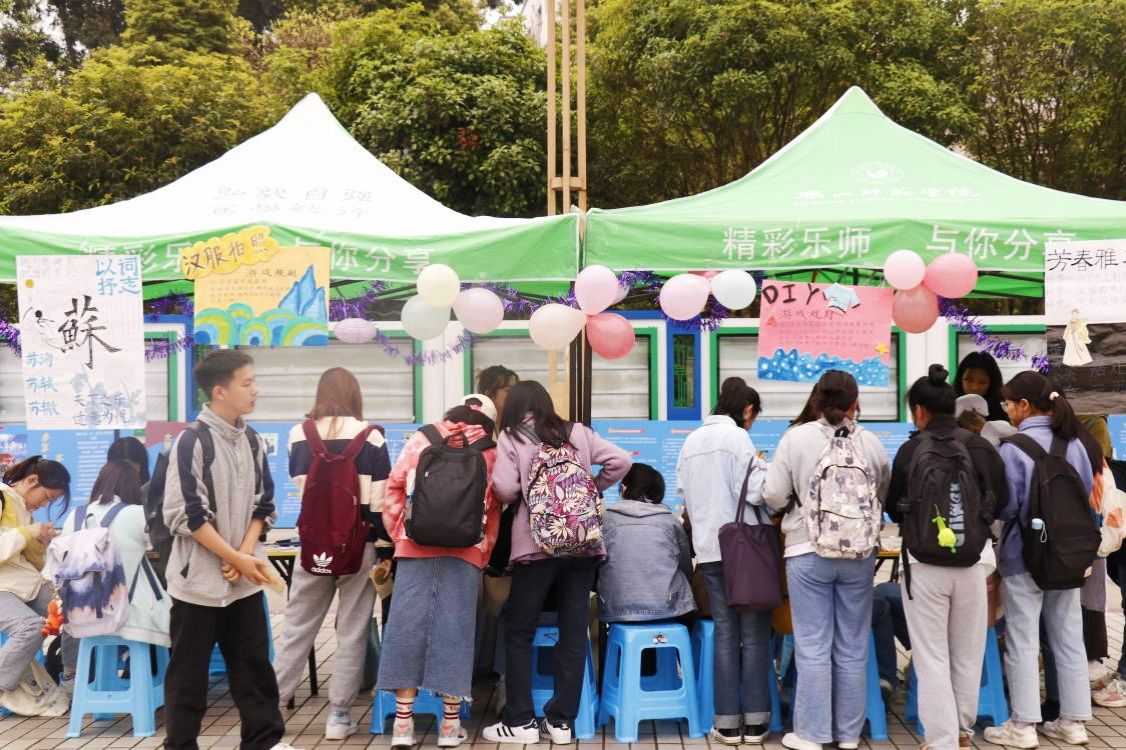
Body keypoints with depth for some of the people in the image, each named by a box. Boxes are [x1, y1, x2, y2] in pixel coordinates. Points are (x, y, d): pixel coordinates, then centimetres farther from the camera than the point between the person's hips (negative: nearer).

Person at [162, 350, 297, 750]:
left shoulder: (254, 442, 6)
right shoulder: (193, 440, -13)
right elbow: (185, 515, -15)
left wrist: (245, 555, -7)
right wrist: (237, 558, -14)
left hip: (245, 578, 6)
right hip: (200, 577, -5)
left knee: (254, 663, 11)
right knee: (188, 672, 6)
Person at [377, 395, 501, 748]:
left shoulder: (420, 440, 12)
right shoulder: (490, 455, 12)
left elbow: (395, 488, 7)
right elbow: (493, 512, 8)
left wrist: (399, 535, 12)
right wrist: (482, 554, 12)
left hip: (415, 548, 0)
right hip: (465, 553, 0)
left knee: (408, 626, 3)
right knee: (454, 630, 4)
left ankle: (403, 720, 5)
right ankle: (450, 721, 8)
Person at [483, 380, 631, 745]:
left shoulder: (512, 437, 1)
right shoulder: (576, 432, 11)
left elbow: (504, 490, -9)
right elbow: (620, 460, 6)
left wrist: (525, 490, 12)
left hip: (536, 544, -3)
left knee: (518, 632, 9)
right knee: (573, 633, 8)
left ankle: (520, 721, 10)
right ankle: (561, 720, 12)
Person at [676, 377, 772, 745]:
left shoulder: (691, 440, 12)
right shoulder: (737, 437, -9)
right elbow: (754, 491, -15)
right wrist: (763, 468, 2)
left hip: (709, 548, 6)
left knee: (725, 633, 9)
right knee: (754, 633, 4)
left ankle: (727, 722, 8)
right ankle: (755, 721, 6)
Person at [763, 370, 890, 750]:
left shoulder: (796, 438, -8)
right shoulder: (871, 443, -1)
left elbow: (773, 496, -7)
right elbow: (885, 496, 9)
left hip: (809, 551, -2)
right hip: (859, 552, 2)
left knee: (813, 646, 4)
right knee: (852, 646, 11)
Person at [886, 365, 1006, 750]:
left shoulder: (911, 450, -4)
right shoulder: (981, 447, -2)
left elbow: (893, 507, 7)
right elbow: (1002, 499, 8)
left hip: (924, 562, -2)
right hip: (973, 560, 2)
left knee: (932, 657, 7)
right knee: (967, 653, 17)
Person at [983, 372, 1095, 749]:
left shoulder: (1013, 448, -16)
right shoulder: (1074, 443, 2)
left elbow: (1005, 506, -14)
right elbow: (1087, 494, 11)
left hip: (1025, 553, -6)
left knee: (1022, 641, 2)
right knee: (1068, 637, 12)